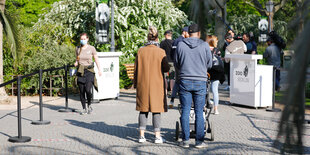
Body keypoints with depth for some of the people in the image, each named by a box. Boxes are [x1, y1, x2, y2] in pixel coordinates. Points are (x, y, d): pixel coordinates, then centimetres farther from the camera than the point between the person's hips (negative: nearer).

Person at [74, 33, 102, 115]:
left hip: (89, 71, -3)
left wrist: (99, 69, -6)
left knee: (88, 90, -16)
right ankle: (84, 108, 13)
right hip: (80, 71, 3)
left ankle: (89, 105, 8)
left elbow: (96, 59, 4)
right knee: (81, 91, 1)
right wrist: (76, 63, -1)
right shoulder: (77, 49, 8)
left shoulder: (91, 48, -1)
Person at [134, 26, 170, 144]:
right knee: (156, 110, 3)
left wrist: (135, 83, 13)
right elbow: (166, 68, -6)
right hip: (157, 84, -2)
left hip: (143, 84, 2)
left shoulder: (141, 51, -1)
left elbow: (136, 69, 3)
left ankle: (142, 135, 9)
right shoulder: (161, 52, -8)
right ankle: (157, 136, 5)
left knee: (143, 109, 9)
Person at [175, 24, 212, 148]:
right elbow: (209, 64, 6)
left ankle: (185, 140, 8)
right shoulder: (204, 45, -2)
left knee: (185, 111, 6)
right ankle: (199, 141, 6)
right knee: (199, 112, 4)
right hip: (200, 82, -1)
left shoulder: (180, 45, 1)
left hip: (185, 81, 1)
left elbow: (177, 64, 8)